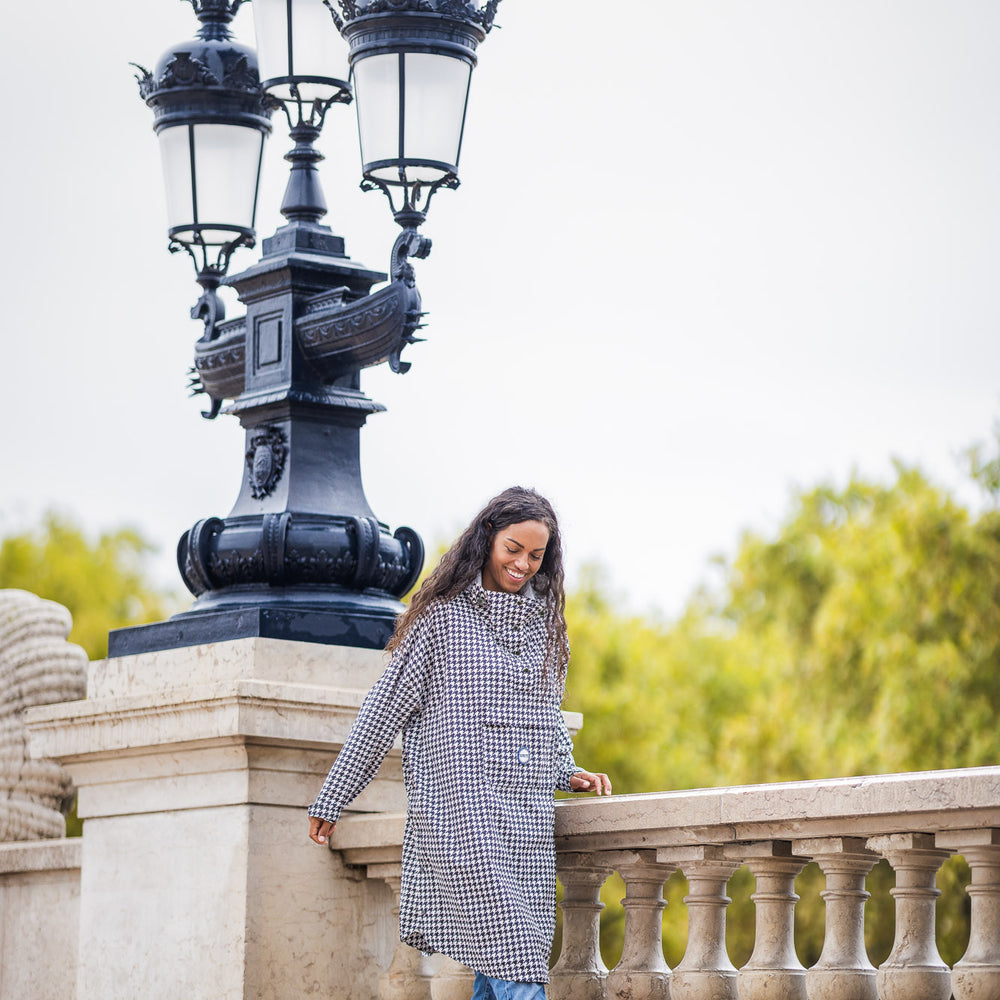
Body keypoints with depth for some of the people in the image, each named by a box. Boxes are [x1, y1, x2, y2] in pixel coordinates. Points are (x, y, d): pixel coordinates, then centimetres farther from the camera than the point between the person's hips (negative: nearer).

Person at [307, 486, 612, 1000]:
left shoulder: (544, 622, 17)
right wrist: (330, 800, 3)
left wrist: (569, 773, 11)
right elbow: (383, 708, 2)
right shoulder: (443, 616, 0)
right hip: (462, 819, -6)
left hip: (529, 826, 6)